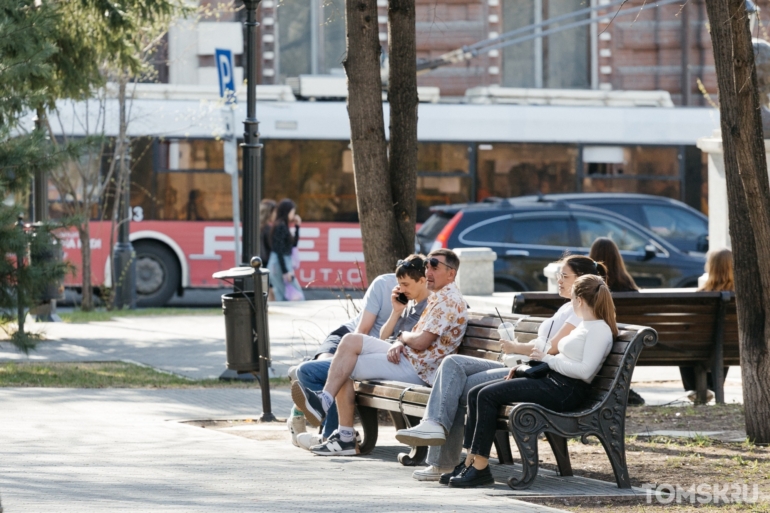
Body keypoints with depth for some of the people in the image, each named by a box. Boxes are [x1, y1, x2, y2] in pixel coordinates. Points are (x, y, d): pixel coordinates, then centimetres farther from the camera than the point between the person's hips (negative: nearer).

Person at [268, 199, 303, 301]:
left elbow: (294, 244, 21)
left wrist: (297, 227, 14)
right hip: (280, 264, -9)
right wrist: (285, 271, -20)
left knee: (281, 297, 10)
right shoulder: (280, 226, -15)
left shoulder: (282, 226, 12)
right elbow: (279, 251, -19)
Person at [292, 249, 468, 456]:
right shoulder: (440, 296, 18)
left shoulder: (448, 300, -16)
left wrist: (402, 336, 0)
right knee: (350, 341, 1)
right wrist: (398, 344, -3)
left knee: (344, 369, -9)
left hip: (416, 368, -10)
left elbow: (420, 342, -23)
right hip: (407, 355, 10)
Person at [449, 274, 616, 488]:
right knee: (475, 394, -2)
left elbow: (585, 370, -22)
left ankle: (480, 468, -18)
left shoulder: (600, 330, -10)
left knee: (488, 395, -20)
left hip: (566, 391, -11)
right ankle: (470, 463, -6)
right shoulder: (584, 326, 22)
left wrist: (548, 359, -13)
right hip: (551, 381, 11)